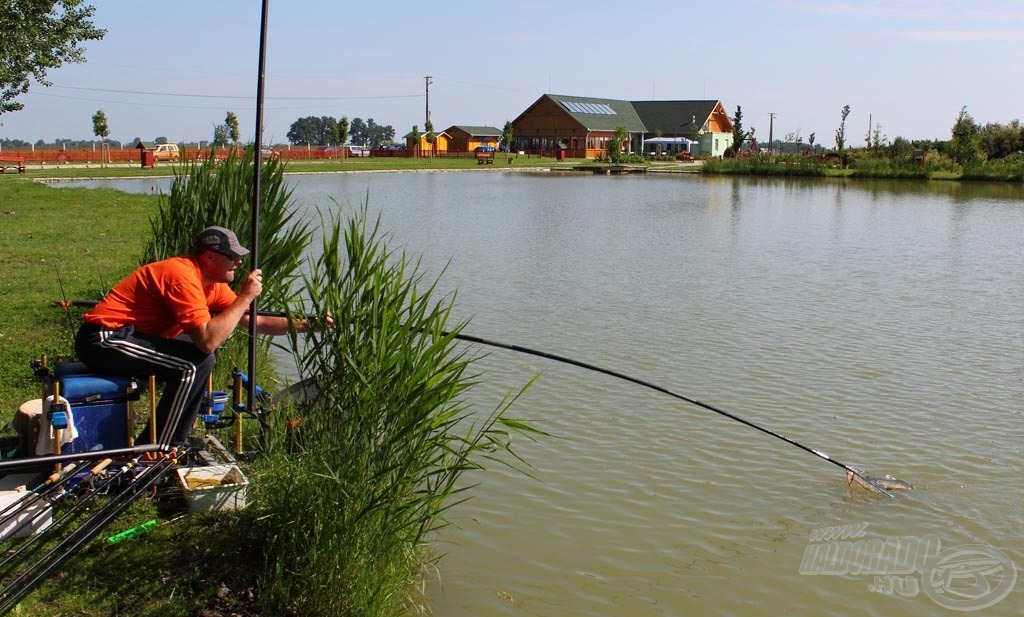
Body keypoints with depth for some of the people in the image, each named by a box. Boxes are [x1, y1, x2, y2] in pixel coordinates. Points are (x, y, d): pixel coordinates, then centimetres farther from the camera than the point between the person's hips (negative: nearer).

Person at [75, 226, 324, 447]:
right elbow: (208, 341, -30)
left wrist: (301, 324, 3)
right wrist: (245, 297, -22)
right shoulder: (183, 276, -22)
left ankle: (174, 443, 13)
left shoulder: (212, 283, 7)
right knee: (193, 365, -21)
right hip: (102, 339, -10)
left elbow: (252, 321, 11)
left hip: (123, 336, 10)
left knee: (202, 357, 10)